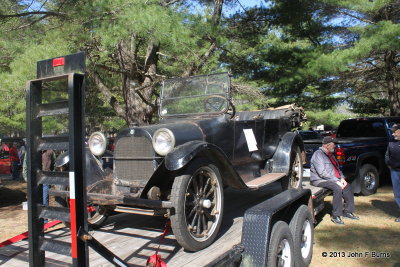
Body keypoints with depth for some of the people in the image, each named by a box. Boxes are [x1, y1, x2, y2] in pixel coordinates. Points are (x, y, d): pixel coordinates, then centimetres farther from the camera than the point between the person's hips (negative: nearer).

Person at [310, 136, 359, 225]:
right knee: (337, 188, -30)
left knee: (348, 186, -1)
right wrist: (336, 181, -22)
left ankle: (347, 211, 8)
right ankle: (335, 216, -23)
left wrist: (342, 178, 4)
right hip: (319, 180, -10)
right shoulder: (318, 154, -15)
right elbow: (322, 173, -23)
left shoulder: (330, 155, 16)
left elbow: (337, 168, 23)